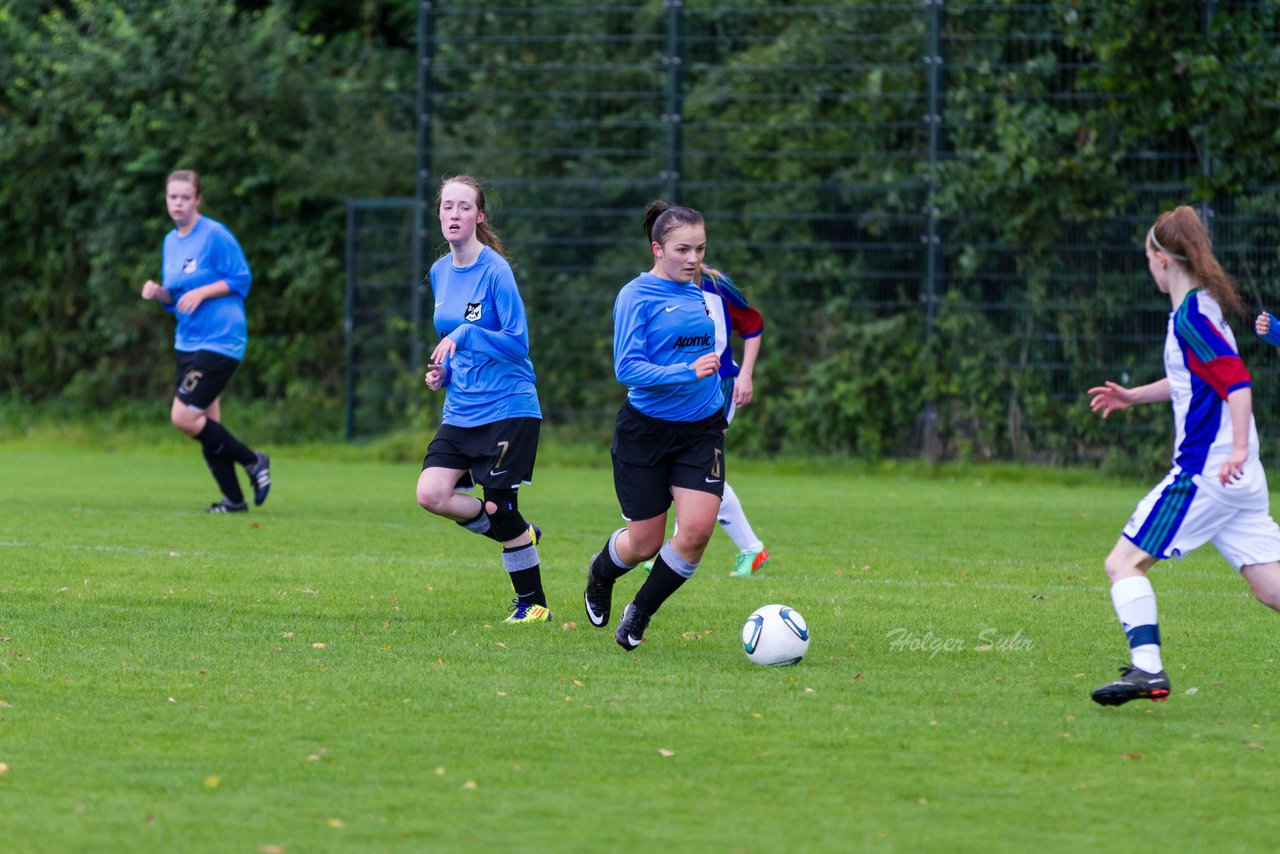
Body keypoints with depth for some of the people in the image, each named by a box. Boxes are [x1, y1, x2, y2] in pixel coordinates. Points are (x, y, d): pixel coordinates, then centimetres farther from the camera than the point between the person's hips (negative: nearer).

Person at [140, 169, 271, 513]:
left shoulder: (215, 235, -12)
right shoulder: (171, 242, 12)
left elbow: (241, 280, -9)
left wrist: (201, 293, -19)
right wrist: (158, 292, -2)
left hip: (220, 341, -8)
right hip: (188, 341, 8)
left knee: (183, 417, -14)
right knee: (206, 424, 6)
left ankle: (253, 461, 1)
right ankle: (233, 498, 13)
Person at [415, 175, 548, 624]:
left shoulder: (495, 271, -13)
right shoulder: (440, 273, 10)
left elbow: (517, 342, -15)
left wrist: (464, 337, -24)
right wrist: (443, 370, 5)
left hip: (507, 409, -7)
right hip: (461, 412, 7)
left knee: (499, 507, -4)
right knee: (431, 493, -11)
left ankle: (533, 603, 13)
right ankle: (519, 533, 13)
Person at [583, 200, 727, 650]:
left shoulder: (699, 293, 8)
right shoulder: (636, 296, -11)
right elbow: (628, 368, -20)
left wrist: (719, 413, 27)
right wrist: (688, 372, -31)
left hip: (700, 430, 5)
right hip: (646, 429, -5)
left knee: (697, 528, -15)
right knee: (645, 542, 3)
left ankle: (640, 614, 7)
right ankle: (601, 574, 41)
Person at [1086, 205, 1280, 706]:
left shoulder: (1190, 317, -12)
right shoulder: (1202, 307, 17)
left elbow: (1237, 380, -23)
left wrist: (1238, 448, -32)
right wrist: (1133, 396, 34)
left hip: (1205, 472, -9)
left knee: (1124, 562, -4)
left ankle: (1147, 669, -14)